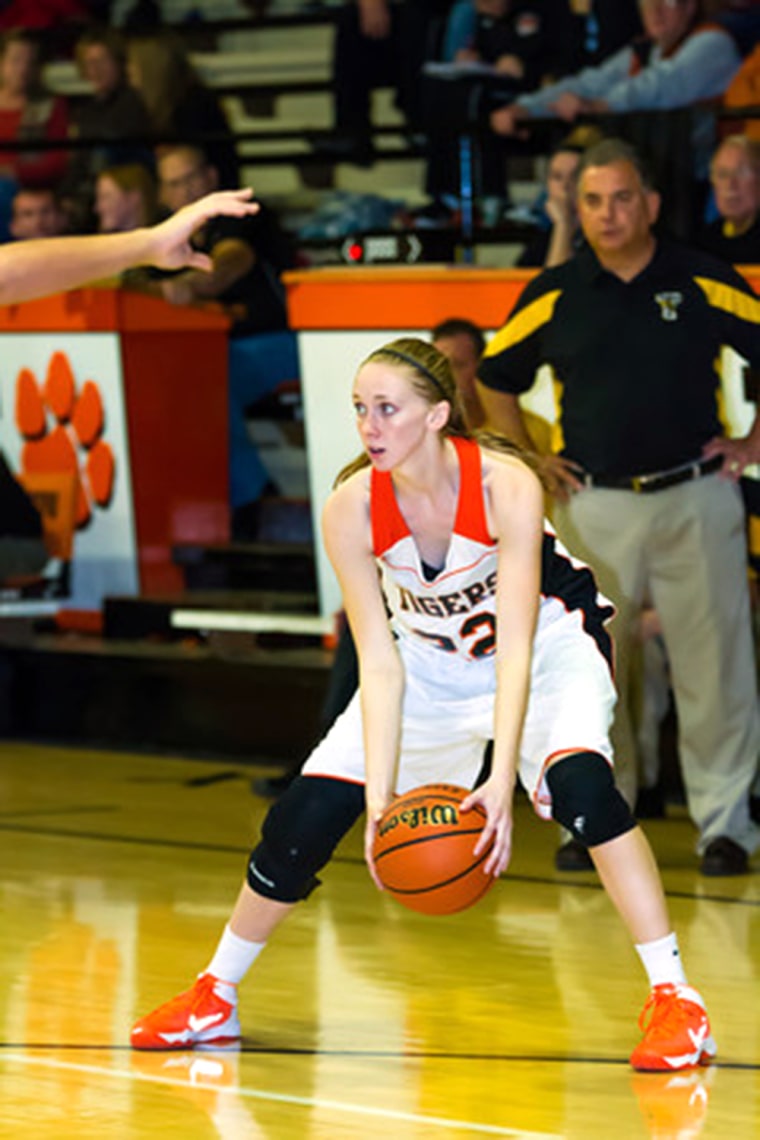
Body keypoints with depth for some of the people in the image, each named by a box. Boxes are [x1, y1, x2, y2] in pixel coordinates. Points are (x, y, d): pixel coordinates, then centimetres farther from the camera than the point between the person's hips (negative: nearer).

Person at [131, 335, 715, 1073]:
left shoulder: (507, 486, -31)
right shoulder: (351, 508, -23)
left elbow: (516, 649, -33)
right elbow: (380, 662, -21)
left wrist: (502, 780, -43)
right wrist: (378, 793, -31)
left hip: (549, 646, -3)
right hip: (429, 659, 3)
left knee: (580, 784, -31)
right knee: (304, 816, -5)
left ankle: (674, 1001, -23)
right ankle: (214, 998, 16)